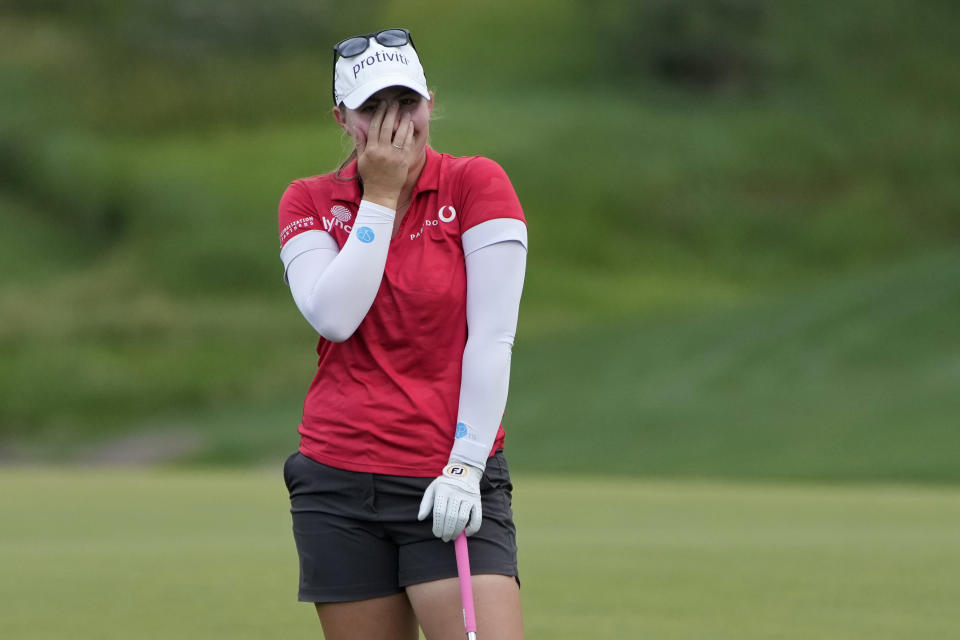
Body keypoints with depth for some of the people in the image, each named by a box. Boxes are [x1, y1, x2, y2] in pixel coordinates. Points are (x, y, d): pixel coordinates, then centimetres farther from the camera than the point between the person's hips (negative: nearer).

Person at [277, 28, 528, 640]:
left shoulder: (477, 183, -1)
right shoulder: (309, 201, 7)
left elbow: (492, 338, -7)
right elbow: (333, 318, -11)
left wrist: (465, 466, -14)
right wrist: (380, 195, -8)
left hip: (452, 485, -3)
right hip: (337, 486, 3)